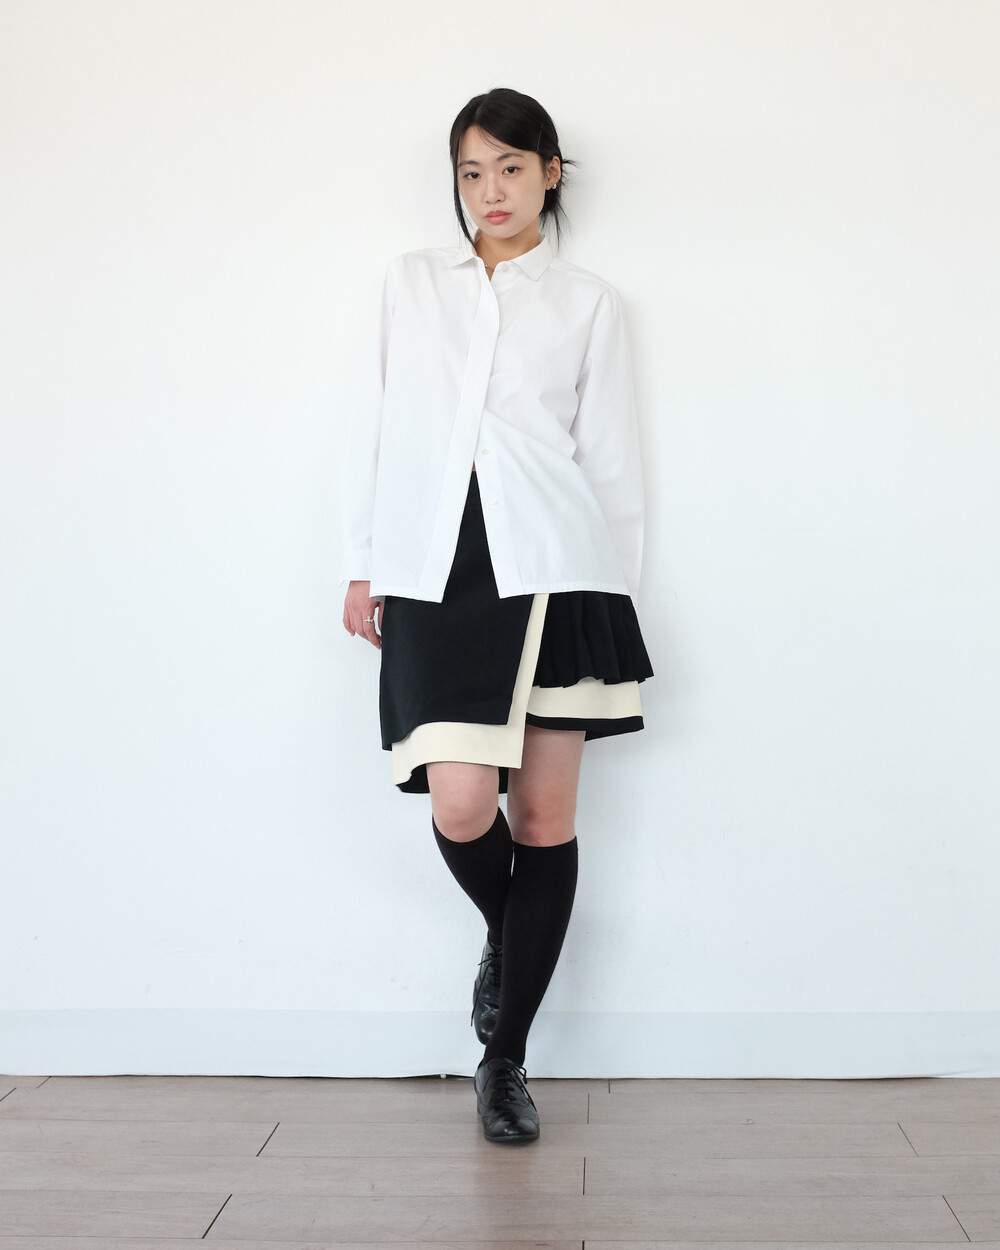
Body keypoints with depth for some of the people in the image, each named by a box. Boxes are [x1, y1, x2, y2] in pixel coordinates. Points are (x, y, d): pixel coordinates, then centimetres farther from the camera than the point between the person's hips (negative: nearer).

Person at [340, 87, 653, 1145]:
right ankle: (501, 934, 24)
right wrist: (362, 563, 10)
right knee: (461, 807, -13)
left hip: (554, 566, 0)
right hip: (436, 569, 1)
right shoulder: (411, 281, 19)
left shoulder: (587, 302, 13)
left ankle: (505, 1060, 13)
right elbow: (378, 424, 16)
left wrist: (619, 592, 6)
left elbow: (612, 456, 11)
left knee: (545, 814, 0)